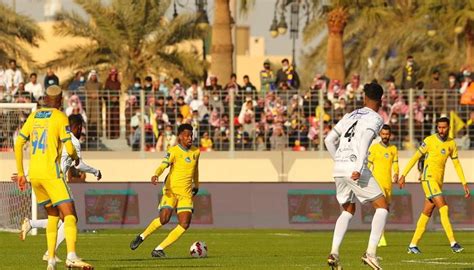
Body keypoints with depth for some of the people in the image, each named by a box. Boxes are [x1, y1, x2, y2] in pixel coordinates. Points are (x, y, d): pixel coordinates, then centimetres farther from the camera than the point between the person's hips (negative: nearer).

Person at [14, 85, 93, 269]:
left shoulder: (33, 116, 14)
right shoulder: (60, 117, -3)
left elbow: (18, 145, 13)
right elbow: (69, 148, -9)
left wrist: (20, 173, 17)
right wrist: (75, 158, 14)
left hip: (34, 175, 6)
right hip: (51, 173, -6)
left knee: (52, 215, 20)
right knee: (69, 214, -11)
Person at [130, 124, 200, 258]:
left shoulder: (196, 152, 10)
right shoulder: (174, 151, -7)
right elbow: (163, 165, -22)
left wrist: (196, 185, 41)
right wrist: (156, 175, -43)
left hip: (186, 193, 5)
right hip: (171, 190, -5)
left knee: (185, 224, -12)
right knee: (164, 219, -19)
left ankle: (159, 249, -5)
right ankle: (142, 237, 8)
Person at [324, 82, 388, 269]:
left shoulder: (350, 116, 20)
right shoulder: (375, 119, 0)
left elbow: (329, 140, 21)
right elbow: (364, 139, -17)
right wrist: (359, 168, -24)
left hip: (338, 168, 7)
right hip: (355, 168, -7)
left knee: (349, 210, 21)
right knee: (382, 206, 3)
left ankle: (334, 252, 7)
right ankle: (371, 252, -10)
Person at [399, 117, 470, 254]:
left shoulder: (451, 144, 9)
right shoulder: (429, 140, -7)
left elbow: (457, 164, 15)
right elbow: (415, 157, -2)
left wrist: (464, 184, 10)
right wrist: (403, 175, -4)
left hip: (439, 181, 6)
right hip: (429, 178, -6)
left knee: (426, 213, 8)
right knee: (443, 208, -18)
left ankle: (413, 245, 14)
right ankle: (453, 243, -24)